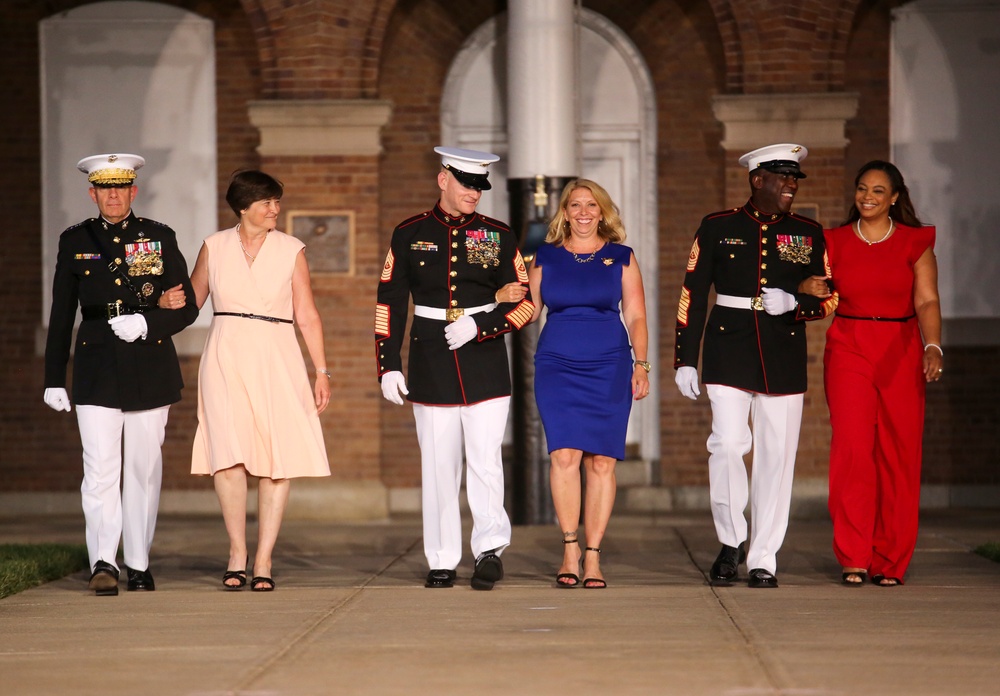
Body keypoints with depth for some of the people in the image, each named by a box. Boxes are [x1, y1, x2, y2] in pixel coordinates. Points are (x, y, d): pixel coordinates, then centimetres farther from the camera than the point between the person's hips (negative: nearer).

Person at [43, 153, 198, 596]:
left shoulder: (160, 239, 5)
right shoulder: (75, 242, 7)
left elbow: (187, 308, 4)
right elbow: (61, 317, 9)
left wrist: (147, 323, -14)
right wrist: (53, 378, 6)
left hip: (150, 369, 1)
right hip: (97, 369, -1)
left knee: (144, 469, 6)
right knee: (100, 468, -11)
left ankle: (139, 566, 14)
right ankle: (103, 563, -17)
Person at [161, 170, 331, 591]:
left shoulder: (291, 251, 6)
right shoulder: (214, 247, 8)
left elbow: (307, 316, 7)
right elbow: (193, 301, 15)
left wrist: (322, 372, 3)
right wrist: (169, 302, -8)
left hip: (276, 361, 0)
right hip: (226, 358, 0)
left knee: (277, 460, -4)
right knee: (228, 454, -11)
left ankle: (263, 560, 1)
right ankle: (237, 553, 0)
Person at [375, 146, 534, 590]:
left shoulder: (498, 236, 5)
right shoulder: (409, 235, 5)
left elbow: (524, 303, 3)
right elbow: (389, 303, 6)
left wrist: (478, 327, -12)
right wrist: (388, 366, 0)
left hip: (485, 365, -1)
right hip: (431, 366, 1)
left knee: (485, 460, -10)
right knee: (439, 466, 3)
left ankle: (490, 549, -11)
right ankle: (442, 562, 8)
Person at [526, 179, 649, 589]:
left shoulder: (620, 257, 9)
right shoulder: (545, 258, 10)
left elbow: (636, 317, 8)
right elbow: (529, 311, 12)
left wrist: (641, 364, -1)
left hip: (608, 368, 0)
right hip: (557, 366, 0)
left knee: (602, 461, -4)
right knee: (565, 455, -14)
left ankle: (593, 555, 2)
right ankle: (570, 548, -3)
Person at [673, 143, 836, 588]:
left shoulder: (808, 234, 9)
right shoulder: (718, 228, 4)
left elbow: (826, 300, 10)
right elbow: (692, 296, 5)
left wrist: (792, 303, -11)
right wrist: (684, 360, 1)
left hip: (784, 356, 2)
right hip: (728, 351, -2)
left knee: (776, 457, 1)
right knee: (727, 444, -13)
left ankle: (764, 560, 8)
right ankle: (731, 541, 7)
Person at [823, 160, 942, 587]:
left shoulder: (915, 243, 5)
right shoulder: (835, 243, 9)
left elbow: (927, 301, -4)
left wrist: (933, 346, -19)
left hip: (900, 353, 0)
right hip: (848, 351, 0)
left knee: (898, 456, -1)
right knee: (852, 448, -14)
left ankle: (890, 562, 8)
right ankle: (853, 558, -10)